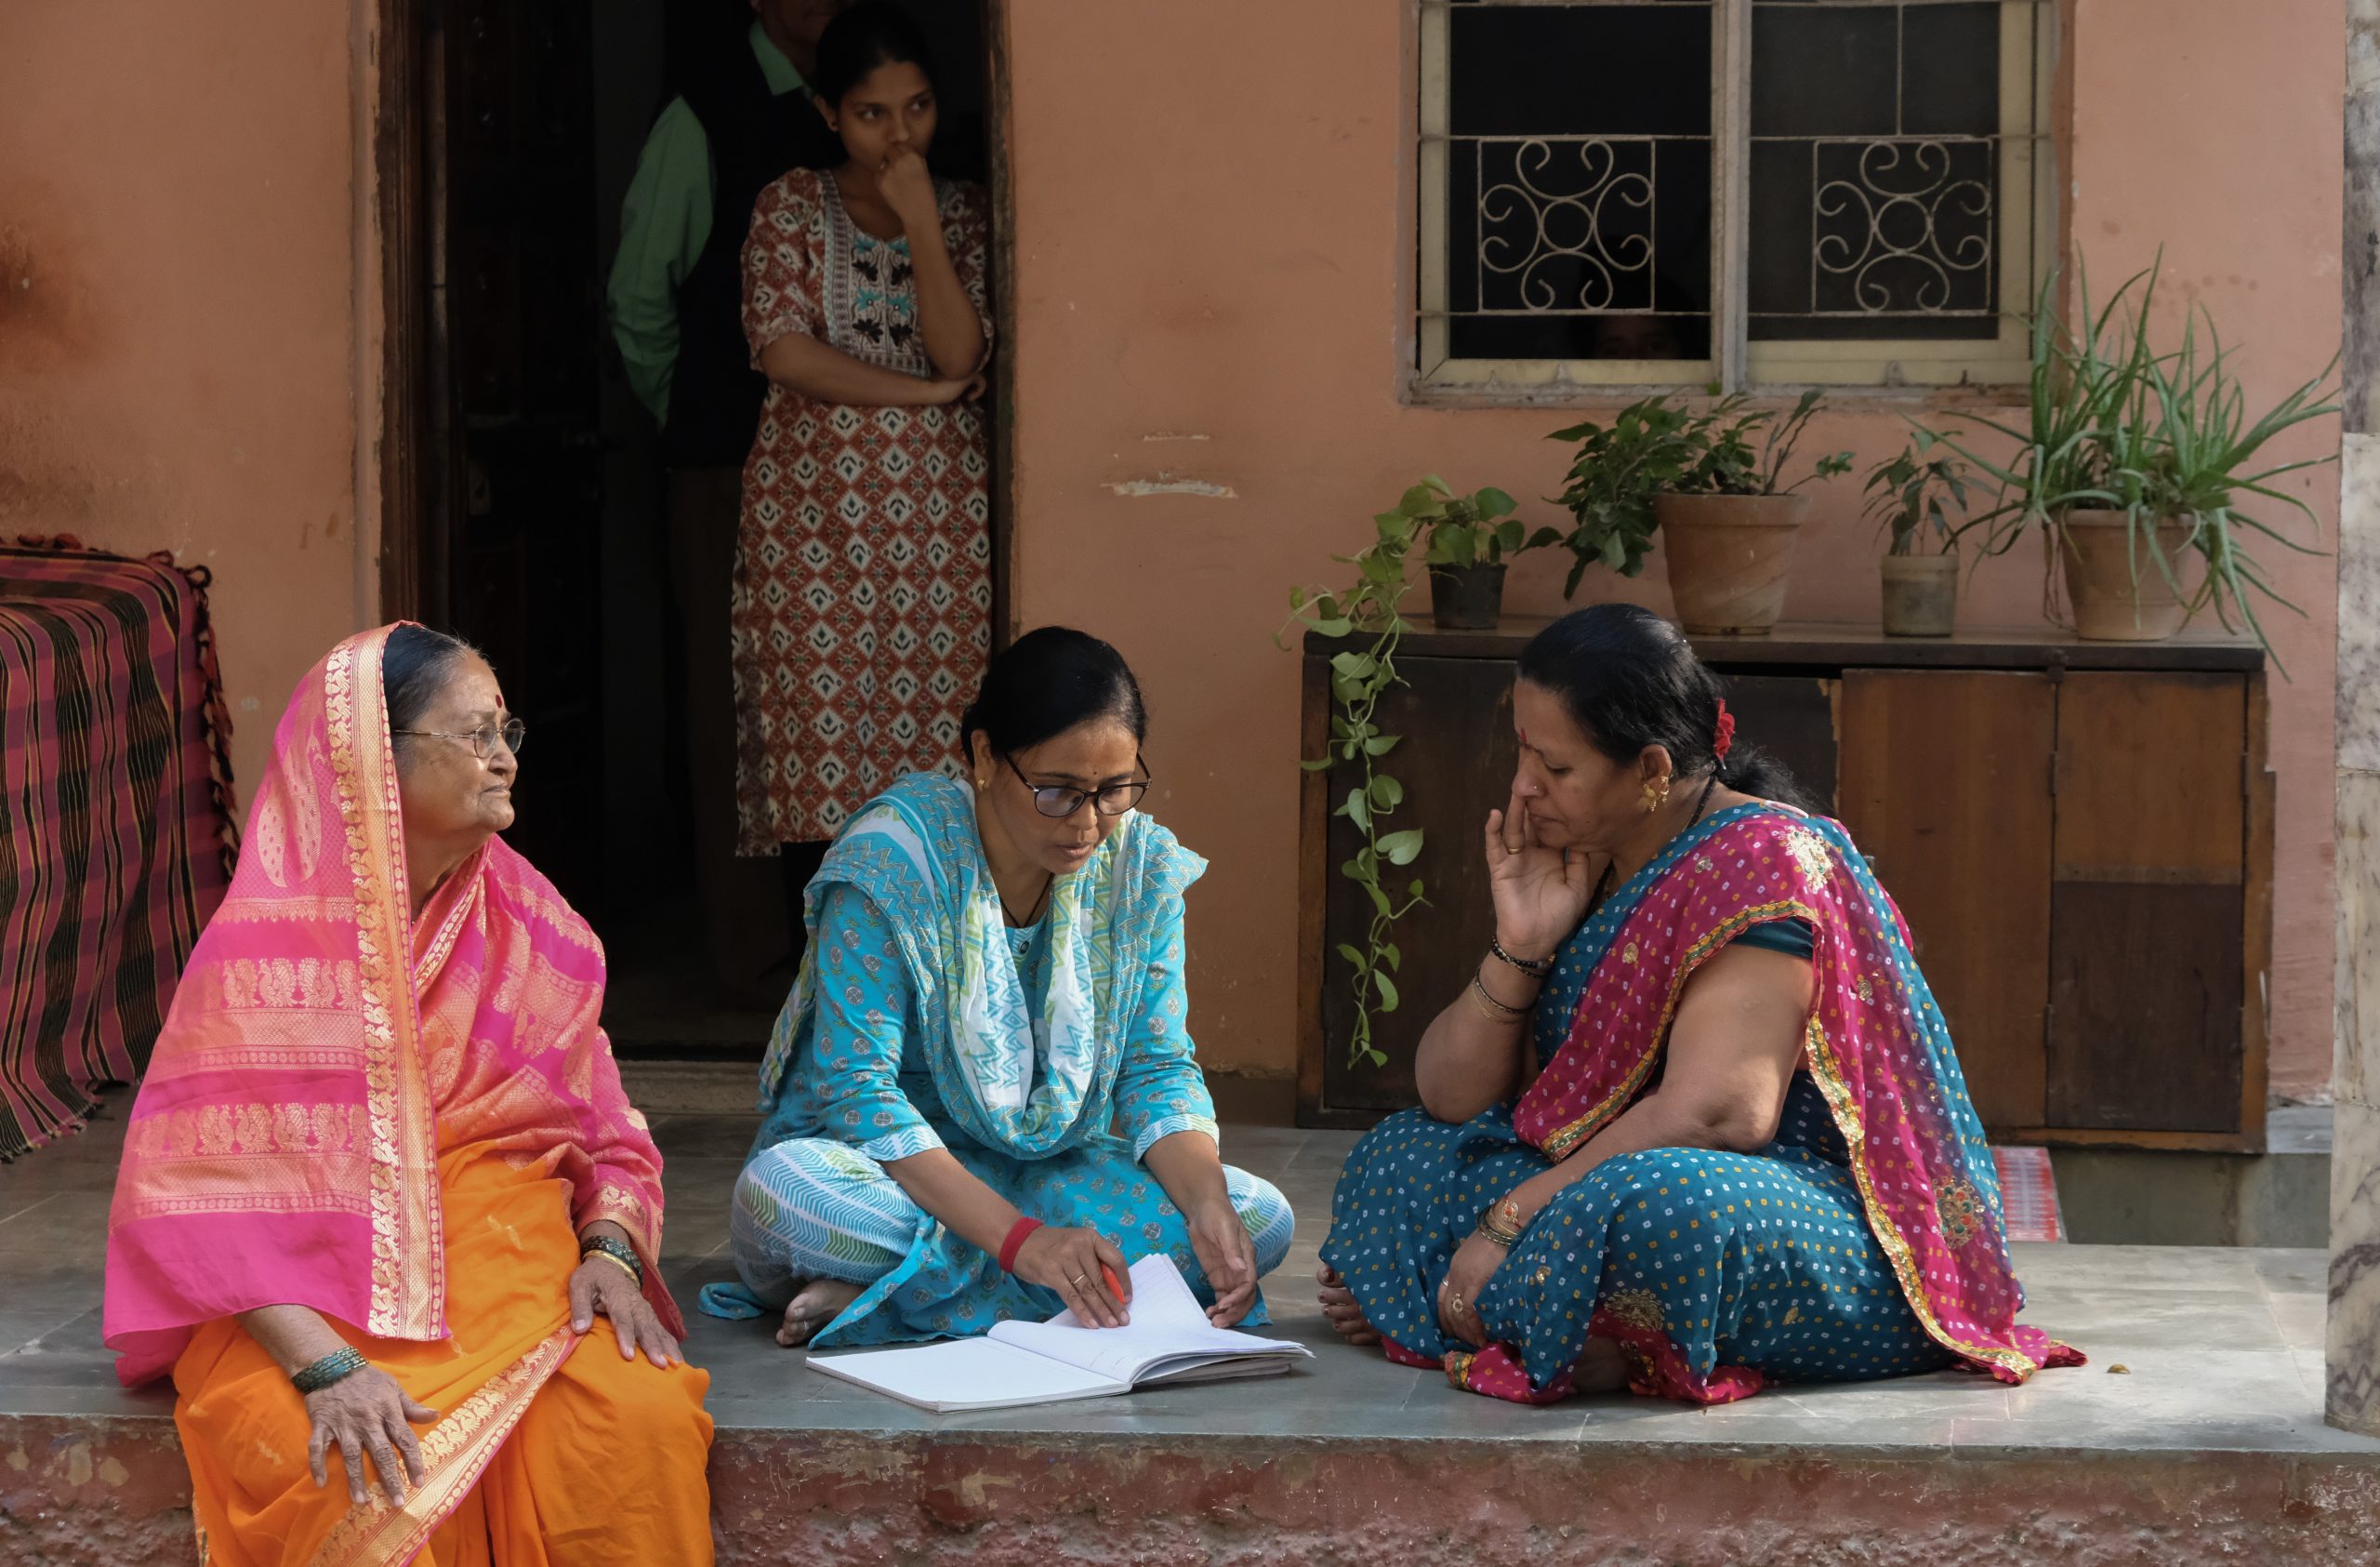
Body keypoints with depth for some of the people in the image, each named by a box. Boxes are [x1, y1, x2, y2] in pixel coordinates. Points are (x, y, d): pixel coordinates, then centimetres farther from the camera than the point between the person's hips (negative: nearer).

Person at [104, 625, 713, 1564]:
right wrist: (324, 1366, -25)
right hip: (314, 1294, -4)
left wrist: (610, 1249, -9)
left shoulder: (525, 923, 8)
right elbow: (197, 1194, -13)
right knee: (367, 1486, -36)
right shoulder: (267, 942, -7)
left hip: (504, 1258, 4)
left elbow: (602, 1128, 13)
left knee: (641, 1418, -27)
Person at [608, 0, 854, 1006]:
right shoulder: (703, 118, -4)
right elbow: (640, 299, 2)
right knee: (735, 706, -2)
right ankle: (751, 950, 5)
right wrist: (688, 415, 7)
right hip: (730, 467, -4)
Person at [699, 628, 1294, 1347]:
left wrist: (1208, 1204, -25)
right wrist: (1021, 1238, -35)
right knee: (780, 1193, -37)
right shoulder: (891, 860, -19)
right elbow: (857, 1091, -24)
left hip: (1052, 1173, 5)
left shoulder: (1140, 864, -4)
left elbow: (1158, 1069, -3)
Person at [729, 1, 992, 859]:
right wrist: (925, 390, -7)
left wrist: (921, 224, -11)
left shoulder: (964, 214, 9)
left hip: (939, 509, 1)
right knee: (820, 724, -4)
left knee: (937, 723, -4)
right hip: (815, 508, -1)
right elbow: (783, 351, -9)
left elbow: (962, 354, -5)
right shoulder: (791, 207, 4)